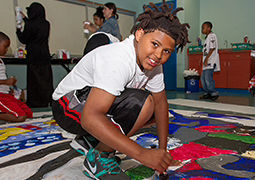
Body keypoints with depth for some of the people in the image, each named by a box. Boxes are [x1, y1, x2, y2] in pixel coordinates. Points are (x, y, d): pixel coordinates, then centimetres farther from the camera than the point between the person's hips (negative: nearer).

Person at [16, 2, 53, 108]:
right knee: (46, 81, 10)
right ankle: (50, 101, 13)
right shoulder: (46, 24, 5)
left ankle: (35, 104, 10)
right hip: (45, 56, 6)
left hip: (34, 57, -5)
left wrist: (18, 29, 18)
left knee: (34, 81, 3)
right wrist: (25, 19, 36)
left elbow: (23, 40, 0)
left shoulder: (30, 25, -13)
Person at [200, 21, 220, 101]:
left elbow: (212, 48, -16)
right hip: (206, 62, 10)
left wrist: (206, 59, -19)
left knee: (208, 78, -13)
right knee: (203, 78, 9)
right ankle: (207, 93, 18)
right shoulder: (207, 37, 21)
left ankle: (214, 93, -3)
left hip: (211, 61, -10)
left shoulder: (212, 36, -7)